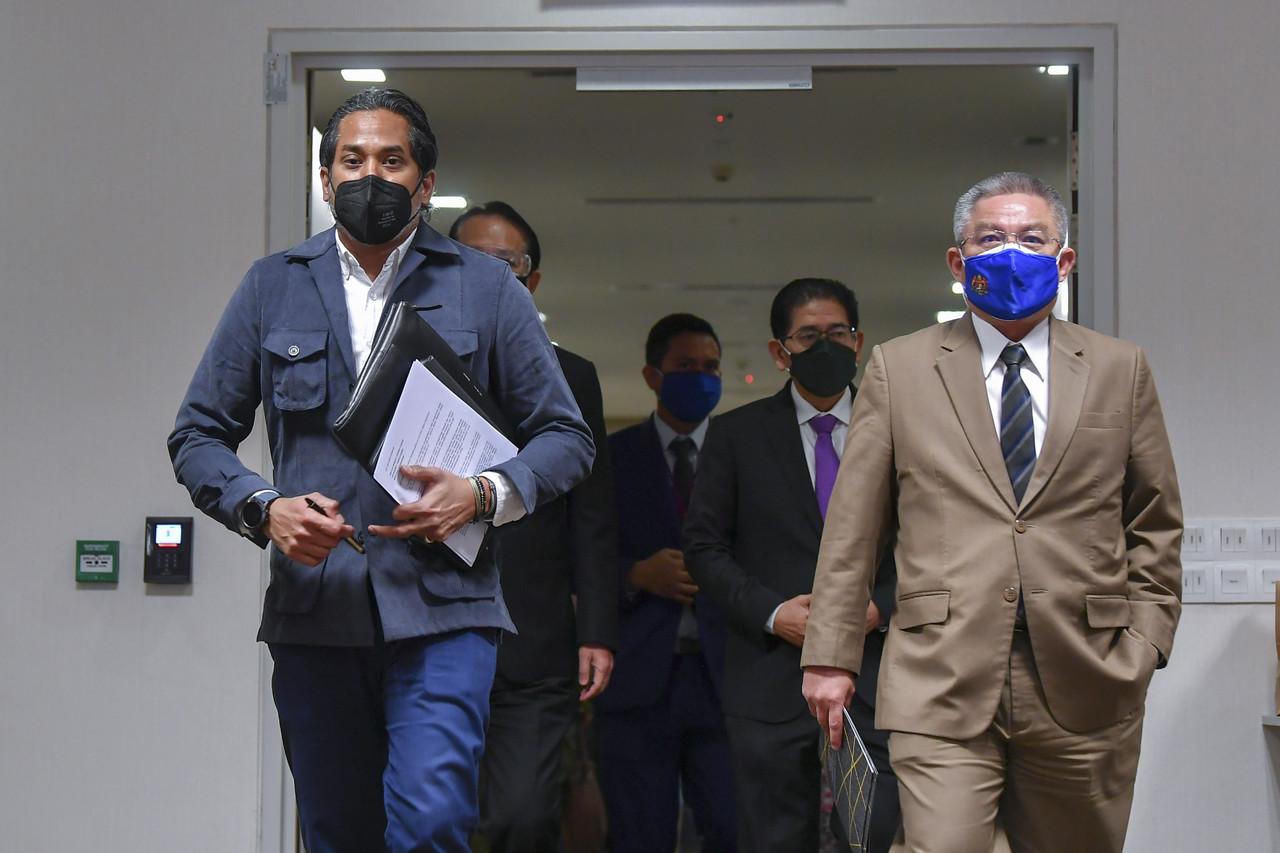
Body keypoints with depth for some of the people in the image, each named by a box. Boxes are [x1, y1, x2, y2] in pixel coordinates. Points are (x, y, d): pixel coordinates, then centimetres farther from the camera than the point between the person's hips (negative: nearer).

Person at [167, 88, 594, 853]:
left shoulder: (486, 287, 8)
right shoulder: (272, 287, 12)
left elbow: (565, 436, 7)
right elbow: (198, 435, 12)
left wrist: (485, 495, -12)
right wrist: (264, 508, -8)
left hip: (440, 606, -2)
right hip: (313, 610, 2)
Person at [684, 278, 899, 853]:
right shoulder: (735, 435, 8)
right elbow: (704, 546, 4)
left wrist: (881, 606, -7)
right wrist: (771, 612, -9)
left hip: (877, 673, 0)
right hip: (772, 676, 0)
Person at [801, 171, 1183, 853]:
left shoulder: (1120, 371, 11)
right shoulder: (898, 369, 8)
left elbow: (1155, 525, 13)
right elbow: (852, 529, 7)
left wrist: (1143, 642, 3)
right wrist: (829, 656, 2)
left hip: (1085, 688, 2)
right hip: (941, 689, -1)